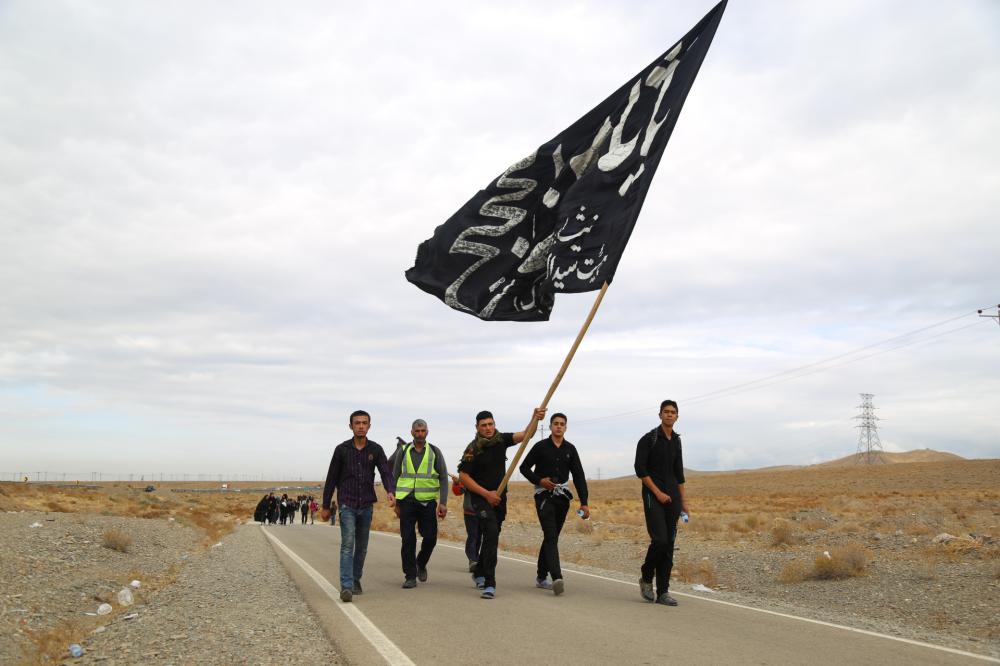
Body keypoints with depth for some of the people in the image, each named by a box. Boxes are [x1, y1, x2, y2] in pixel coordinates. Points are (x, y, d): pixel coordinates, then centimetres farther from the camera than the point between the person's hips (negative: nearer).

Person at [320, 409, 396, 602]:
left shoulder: (375, 449, 3)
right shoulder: (342, 449, -1)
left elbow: (386, 472, -7)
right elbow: (331, 478, 4)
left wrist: (390, 491, -28)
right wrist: (326, 506, 5)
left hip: (366, 505, 3)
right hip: (347, 505, -3)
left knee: (362, 547, 12)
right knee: (348, 545, -13)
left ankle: (356, 580, 29)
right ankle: (346, 587, -17)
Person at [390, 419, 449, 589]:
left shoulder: (434, 452, 4)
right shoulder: (402, 451, 7)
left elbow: (443, 478, 4)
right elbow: (395, 477, 11)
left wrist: (443, 503, -4)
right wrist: (396, 502, 7)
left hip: (428, 501, 0)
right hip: (407, 500, 0)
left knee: (430, 537, -1)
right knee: (408, 540, -1)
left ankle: (421, 564, 26)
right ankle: (410, 576, 7)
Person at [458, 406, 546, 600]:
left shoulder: (501, 440, 0)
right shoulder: (473, 449, -14)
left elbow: (524, 435, -10)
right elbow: (463, 476, -12)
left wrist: (536, 419, -30)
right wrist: (486, 493, -15)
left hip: (499, 497, 6)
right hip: (481, 498, -6)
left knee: (491, 537, 17)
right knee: (491, 534, -20)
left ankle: (479, 573, 38)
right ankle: (489, 584, -19)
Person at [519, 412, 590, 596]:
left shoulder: (570, 449, 7)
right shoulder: (541, 446, -2)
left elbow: (579, 477, 4)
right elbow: (524, 467, 4)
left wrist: (584, 503, -3)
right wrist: (539, 480, -13)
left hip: (562, 496, 4)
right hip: (544, 495, -4)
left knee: (551, 537, 11)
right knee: (551, 536, -17)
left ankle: (541, 577, 22)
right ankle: (557, 578, -29)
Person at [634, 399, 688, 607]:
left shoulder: (676, 441, 14)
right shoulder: (648, 439, -5)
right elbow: (640, 469, -11)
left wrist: (683, 501, 17)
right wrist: (658, 492, -15)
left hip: (672, 498, 6)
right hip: (653, 496, -6)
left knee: (668, 545, 3)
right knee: (659, 540, -16)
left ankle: (663, 592, 7)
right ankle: (646, 578, 8)